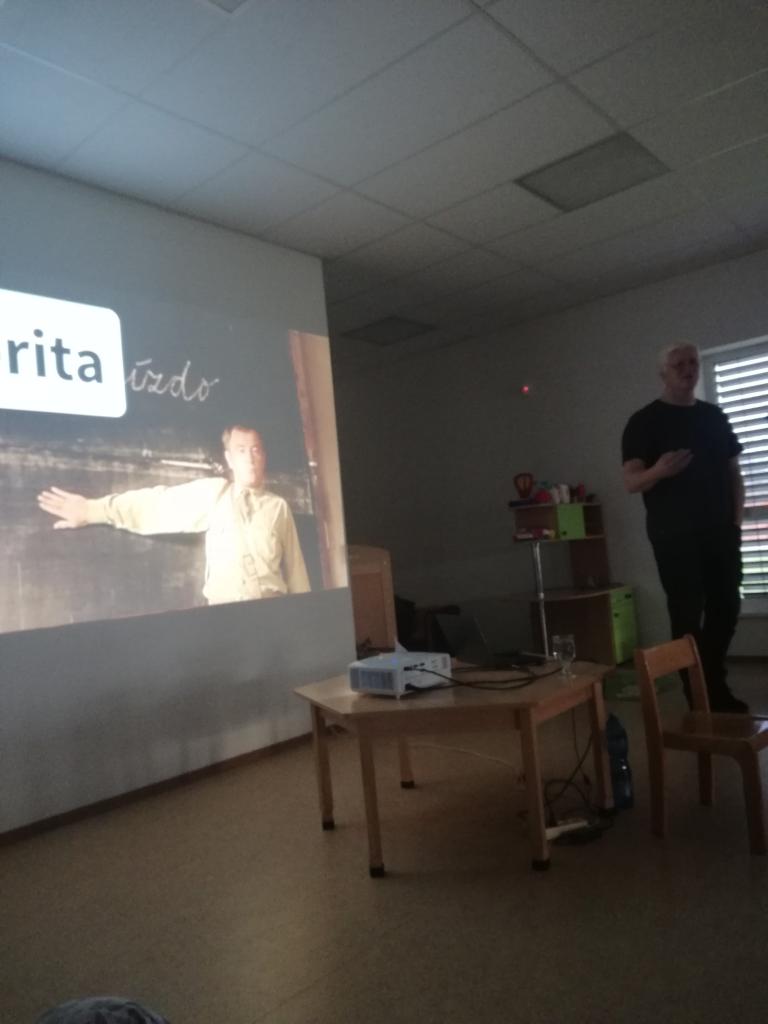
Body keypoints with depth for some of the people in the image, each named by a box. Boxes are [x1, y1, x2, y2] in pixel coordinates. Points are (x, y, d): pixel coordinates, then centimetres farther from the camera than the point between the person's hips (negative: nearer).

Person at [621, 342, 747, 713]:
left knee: (726, 608, 8)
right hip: (675, 535, -5)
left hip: (720, 531, 5)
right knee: (687, 614, -3)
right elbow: (631, 482, -10)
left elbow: (734, 472, 17)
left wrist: (736, 518, 5)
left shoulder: (715, 417, 14)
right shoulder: (644, 422, -3)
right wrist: (659, 470, -31)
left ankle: (715, 686, 23)